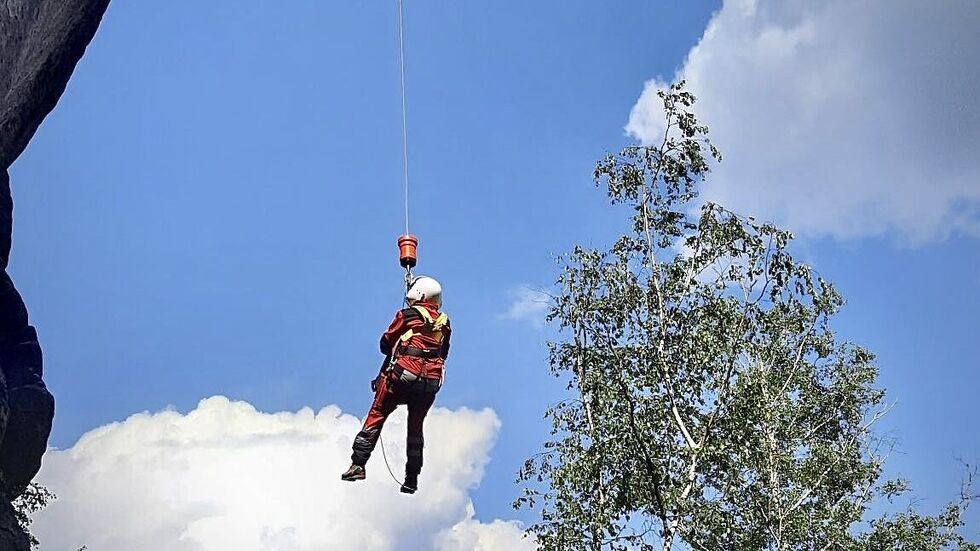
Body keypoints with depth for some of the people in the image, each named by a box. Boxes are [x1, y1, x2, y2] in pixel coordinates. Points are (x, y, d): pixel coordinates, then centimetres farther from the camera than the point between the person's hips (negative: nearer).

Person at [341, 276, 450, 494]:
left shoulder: (408, 315, 0)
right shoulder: (444, 323, 11)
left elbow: (385, 344, 8)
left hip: (402, 376, -4)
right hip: (431, 383, 4)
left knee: (376, 416, 5)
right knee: (415, 427, 15)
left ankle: (358, 464, -5)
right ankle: (412, 479, 16)